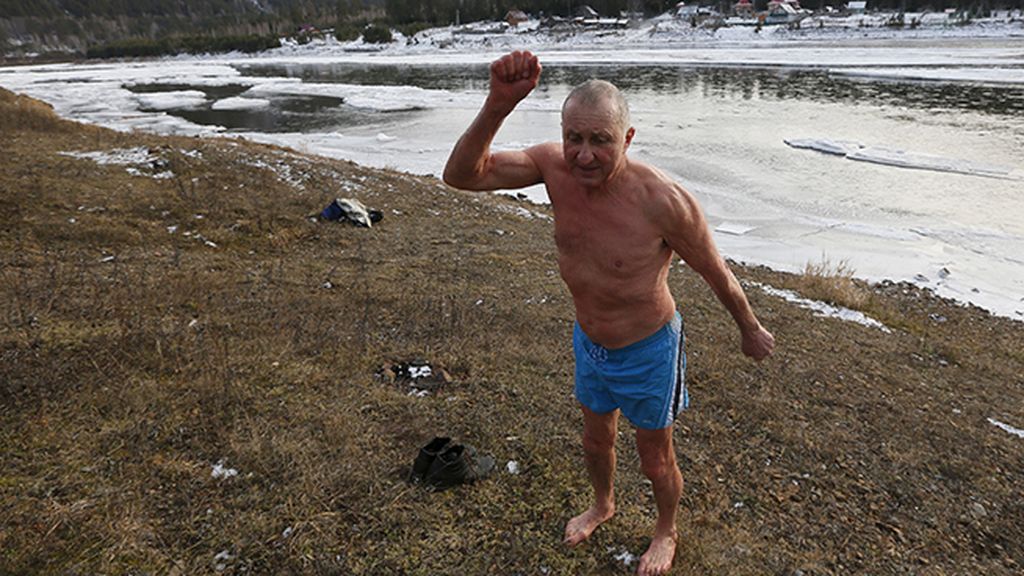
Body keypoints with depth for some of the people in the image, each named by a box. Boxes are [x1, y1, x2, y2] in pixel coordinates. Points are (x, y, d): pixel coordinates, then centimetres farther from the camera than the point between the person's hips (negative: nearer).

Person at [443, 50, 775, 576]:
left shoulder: (664, 201, -32)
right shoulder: (555, 165, -19)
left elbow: (717, 275, -16)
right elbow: (462, 175, -24)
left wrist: (751, 331, 1)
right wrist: (497, 106, -40)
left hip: (648, 352, -4)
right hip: (589, 344, 5)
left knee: (655, 460, 19)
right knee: (596, 440, 28)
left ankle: (666, 531, 52)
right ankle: (602, 504, 61)